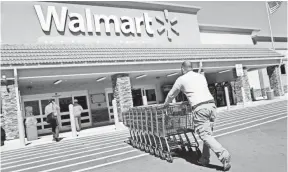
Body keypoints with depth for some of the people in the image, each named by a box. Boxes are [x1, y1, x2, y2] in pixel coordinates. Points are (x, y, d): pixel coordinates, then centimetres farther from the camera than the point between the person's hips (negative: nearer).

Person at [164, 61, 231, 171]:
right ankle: (204, 159, 18)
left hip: (199, 108, -6)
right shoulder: (201, 76, 23)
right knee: (207, 133, 13)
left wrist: (166, 104, 42)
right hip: (211, 104, 6)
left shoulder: (181, 79, 10)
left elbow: (171, 94, 24)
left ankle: (223, 155, -18)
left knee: (205, 135, -4)